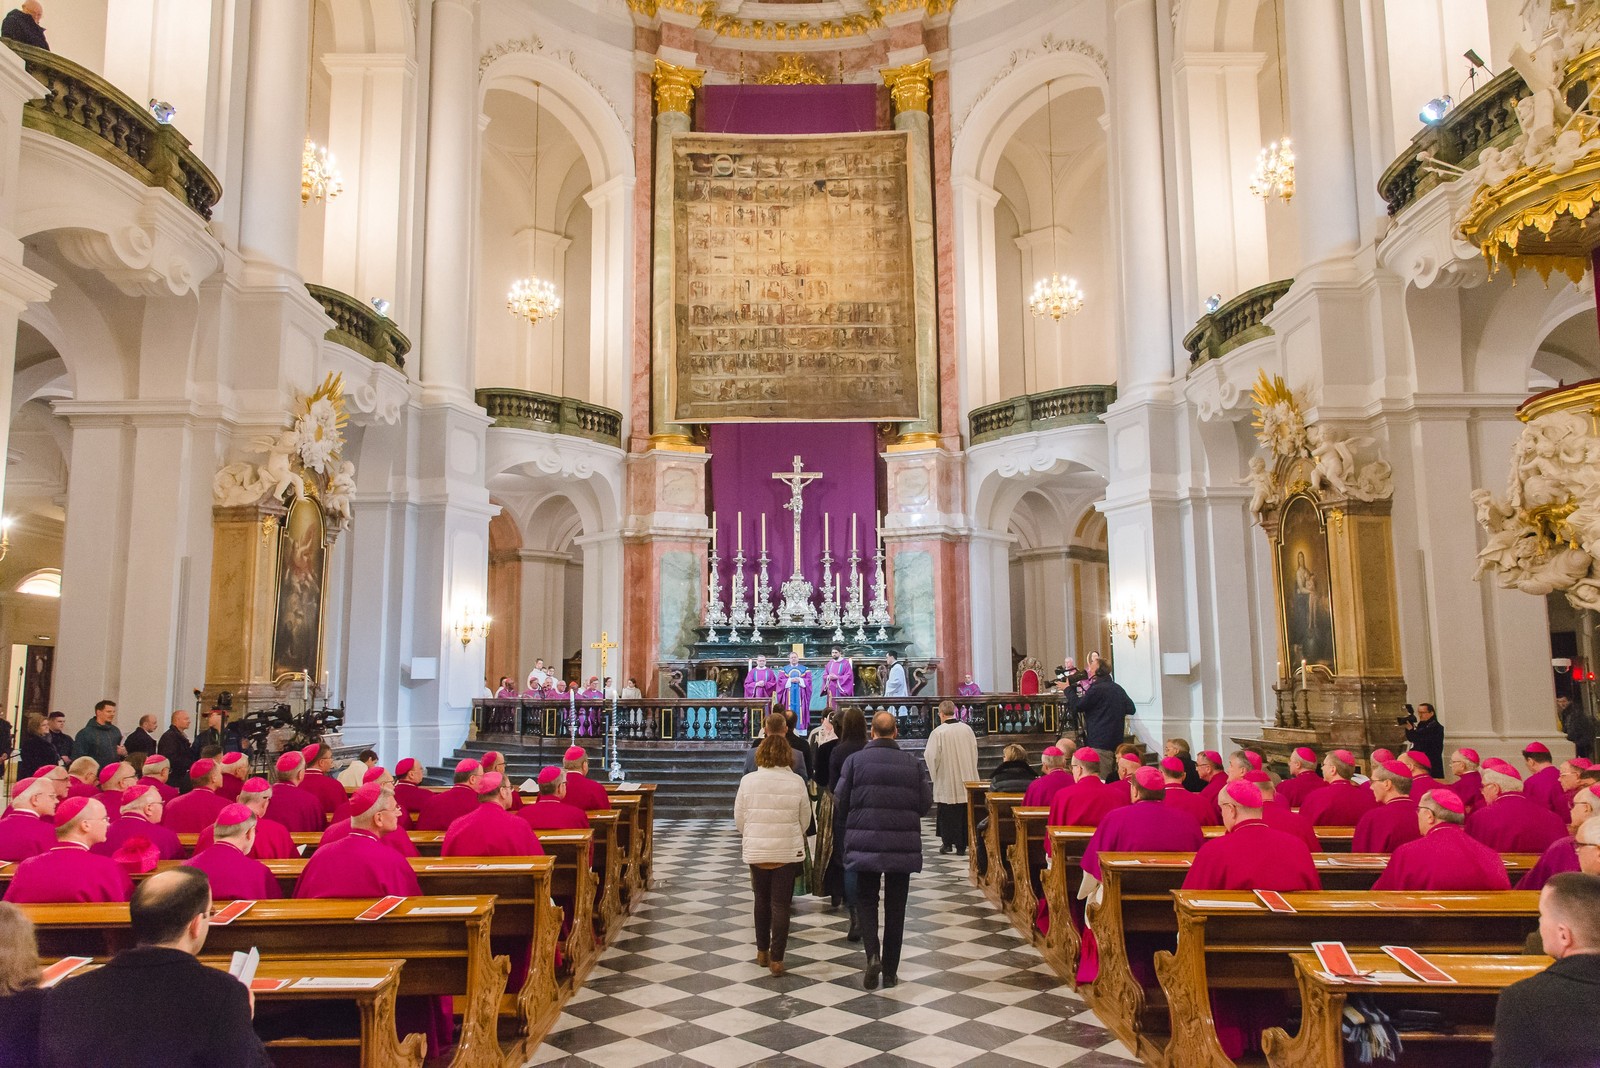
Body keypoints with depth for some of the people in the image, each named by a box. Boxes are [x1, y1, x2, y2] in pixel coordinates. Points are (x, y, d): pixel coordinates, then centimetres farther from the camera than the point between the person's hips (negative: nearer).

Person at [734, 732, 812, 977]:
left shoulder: (748, 781, -8)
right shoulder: (796, 782, -9)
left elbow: (739, 819, 0)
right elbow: (805, 819, 1)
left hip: (756, 850, 1)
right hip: (789, 851, -1)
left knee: (762, 901, 19)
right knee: (781, 905, 5)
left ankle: (762, 951, 29)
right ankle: (776, 960, 7)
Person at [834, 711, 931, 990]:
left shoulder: (855, 760, -6)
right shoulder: (913, 762, -3)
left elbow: (840, 803, -3)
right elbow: (925, 803, 1)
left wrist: (848, 826, 18)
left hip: (865, 844, -1)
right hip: (903, 846, 1)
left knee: (866, 900, 14)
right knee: (895, 906, 12)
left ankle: (873, 954, -8)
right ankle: (890, 971, 16)